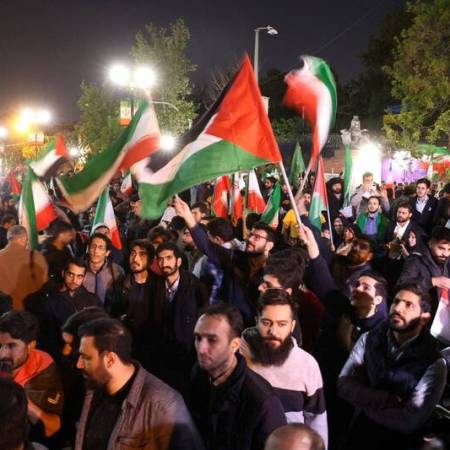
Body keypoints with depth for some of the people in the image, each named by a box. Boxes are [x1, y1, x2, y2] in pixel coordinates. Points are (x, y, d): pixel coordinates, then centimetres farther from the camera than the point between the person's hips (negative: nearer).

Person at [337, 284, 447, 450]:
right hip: (358, 434, 3)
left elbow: (409, 422, -20)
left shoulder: (434, 363, -16)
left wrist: (364, 402, -13)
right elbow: (344, 385, -10)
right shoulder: (369, 339, -4)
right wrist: (384, 400, -22)